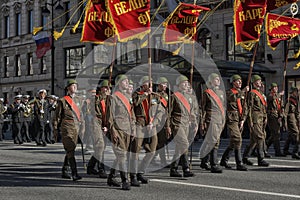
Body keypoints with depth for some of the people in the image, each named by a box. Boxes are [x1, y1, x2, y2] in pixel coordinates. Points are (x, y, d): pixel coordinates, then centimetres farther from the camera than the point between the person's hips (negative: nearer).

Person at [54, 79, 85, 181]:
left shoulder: (79, 100, 14)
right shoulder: (62, 100, 0)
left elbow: (82, 114, 18)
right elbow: (57, 116, 3)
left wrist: (82, 128, 13)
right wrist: (55, 130, 2)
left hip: (77, 127, 5)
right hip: (67, 128, -5)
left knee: (70, 150, 13)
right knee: (70, 150, -12)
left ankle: (64, 171, 25)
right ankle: (74, 173, -16)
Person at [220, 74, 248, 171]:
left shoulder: (242, 93, 18)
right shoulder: (229, 92, -2)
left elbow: (245, 108, 15)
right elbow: (233, 98, -25)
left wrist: (243, 120, 4)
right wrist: (243, 91, -25)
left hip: (240, 120, 7)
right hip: (232, 119, -7)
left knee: (233, 142, 10)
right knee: (237, 140, -15)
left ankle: (224, 160, 24)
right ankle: (239, 164, -14)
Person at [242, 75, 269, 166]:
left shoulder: (260, 93, 20)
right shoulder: (252, 93, -7)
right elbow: (249, 107, -12)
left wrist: (265, 118, 18)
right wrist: (250, 120, -17)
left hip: (261, 118, 9)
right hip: (255, 117, -9)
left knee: (254, 139, 10)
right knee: (260, 137, -12)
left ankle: (245, 157, 19)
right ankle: (261, 159, -9)